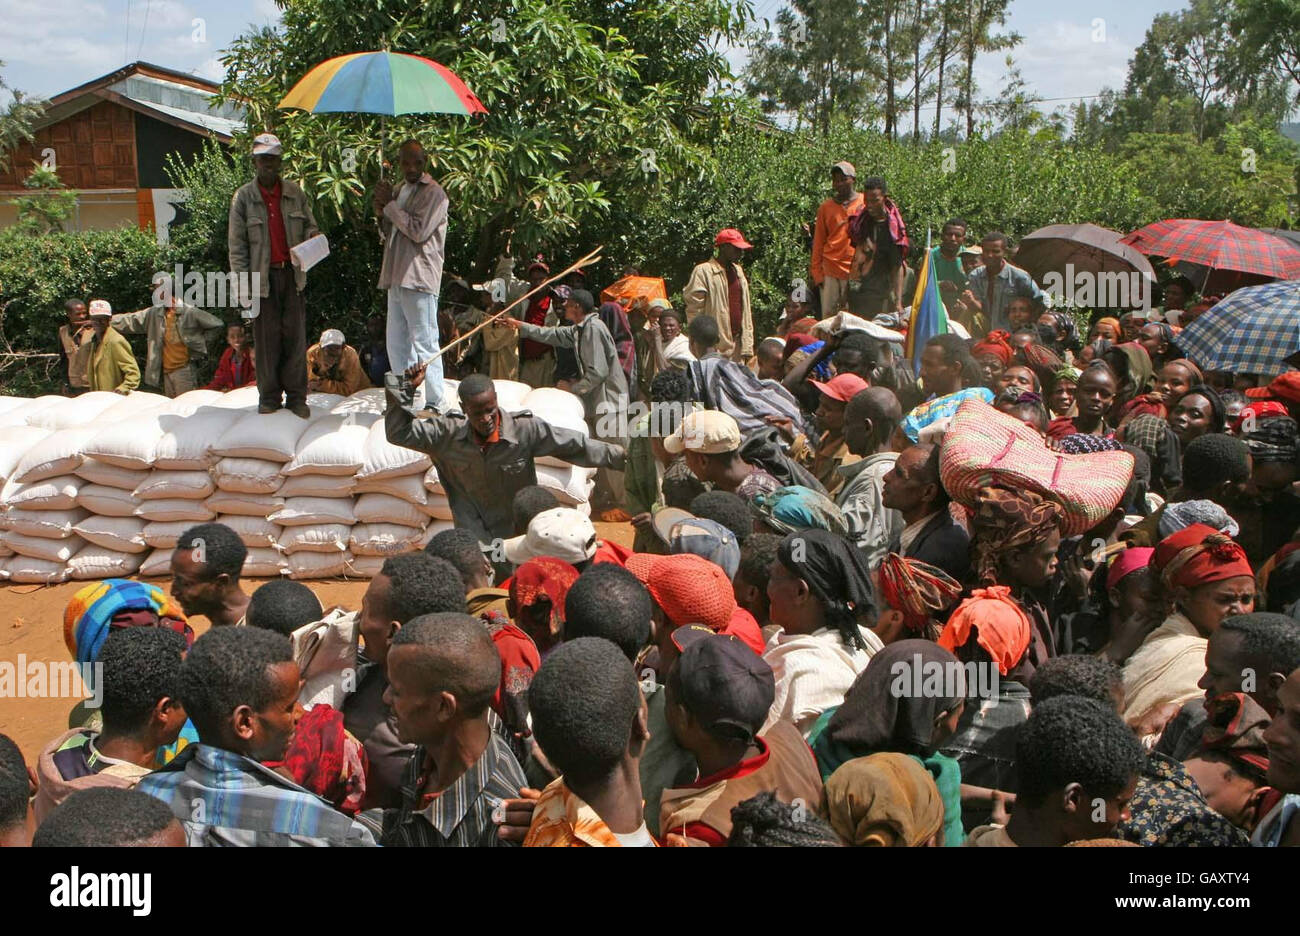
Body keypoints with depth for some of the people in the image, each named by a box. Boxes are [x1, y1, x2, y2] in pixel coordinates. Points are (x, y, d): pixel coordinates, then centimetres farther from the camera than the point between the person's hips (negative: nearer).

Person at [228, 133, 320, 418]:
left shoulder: (295, 194, 7)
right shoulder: (243, 197, 1)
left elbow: (310, 226, 17)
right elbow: (237, 243, 0)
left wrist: (313, 237, -8)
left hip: (292, 273, 2)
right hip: (262, 276, -2)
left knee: (295, 335, 2)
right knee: (267, 337, 3)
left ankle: (296, 396, 10)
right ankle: (269, 396, 13)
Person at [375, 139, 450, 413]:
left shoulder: (434, 193, -8)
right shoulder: (398, 189, 18)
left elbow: (418, 231, -18)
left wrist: (389, 204, -11)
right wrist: (381, 216, 4)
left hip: (419, 278, -8)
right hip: (396, 277, 9)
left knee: (425, 344, -7)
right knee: (397, 344, 12)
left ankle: (434, 403, -2)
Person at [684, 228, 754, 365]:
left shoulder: (738, 271, 18)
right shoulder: (703, 271, -5)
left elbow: (745, 310, 18)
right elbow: (694, 311, -8)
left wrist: (747, 346, 10)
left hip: (737, 342, 7)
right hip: (715, 347, -7)